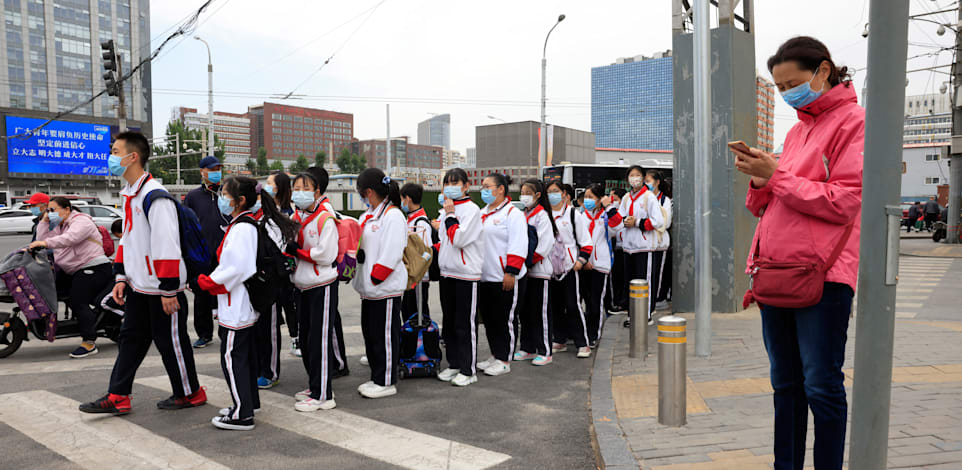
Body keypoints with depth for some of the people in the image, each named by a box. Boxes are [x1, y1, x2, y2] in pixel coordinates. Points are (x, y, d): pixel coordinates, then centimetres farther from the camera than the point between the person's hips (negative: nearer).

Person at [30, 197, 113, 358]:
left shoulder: (81, 221, -8)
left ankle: (89, 343, -22)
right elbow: (42, 239, 12)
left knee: (78, 302, -20)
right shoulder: (59, 226, 23)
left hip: (94, 268, -10)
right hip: (74, 271, 10)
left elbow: (71, 237, -27)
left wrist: (46, 243, -35)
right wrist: (44, 221, 8)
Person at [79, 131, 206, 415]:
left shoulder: (154, 195, -20)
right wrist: (121, 277, 13)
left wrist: (169, 290, -23)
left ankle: (190, 393, 18)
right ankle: (117, 397, 23)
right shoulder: (129, 194, 12)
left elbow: (167, 245, -23)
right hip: (138, 285, 9)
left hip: (160, 286, -9)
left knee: (170, 340, 3)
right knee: (131, 338, 14)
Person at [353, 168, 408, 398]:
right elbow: (359, 242, 19)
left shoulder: (393, 216, -14)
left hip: (386, 287, -9)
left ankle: (387, 382, 11)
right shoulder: (368, 215, 15)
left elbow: (391, 254, -20)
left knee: (385, 335, -1)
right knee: (370, 333, 15)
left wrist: (375, 278, -19)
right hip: (369, 286, 10)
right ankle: (377, 377, 28)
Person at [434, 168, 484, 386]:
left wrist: (450, 215, -14)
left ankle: (468, 370, 7)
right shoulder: (445, 209, 14)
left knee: (465, 324, -2)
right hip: (447, 272, 8)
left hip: (466, 273, -8)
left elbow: (459, 239, -21)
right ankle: (454, 364, 25)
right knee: (449, 323, 14)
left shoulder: (472, 209, -10)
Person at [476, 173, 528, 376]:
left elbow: (518, 246, -16)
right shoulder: (482, 213, 16)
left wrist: (511, 272, -21)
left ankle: (504, 361, 11)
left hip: (505, 279, -8)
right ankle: (495, 356, 27)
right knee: (489, 318, 14)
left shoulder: (513, 213, -9)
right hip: (484, 277, 8)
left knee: (506, 320, 1)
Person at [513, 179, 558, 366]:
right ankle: (528, 349, 21)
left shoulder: (542, 216, -9)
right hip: (524, 271, 7)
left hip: (539, 271, -7)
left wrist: (528, 261, -19)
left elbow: (543, 246, -16)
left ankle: (545, 352, 6)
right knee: (525, 311, 11)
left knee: (540, 312, -2)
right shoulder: (522, 215, 14)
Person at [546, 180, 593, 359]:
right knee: (555, 305, 10)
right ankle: (560, 340, 22)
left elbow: (586, 241, -1)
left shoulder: (572, 213, -1)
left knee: (573, 305, -5)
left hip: (569, 266, -4)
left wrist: (581, 259, -11)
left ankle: (583, 343, 3)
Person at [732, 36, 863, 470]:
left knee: (821, 386, 0)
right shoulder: (796, 130, 19)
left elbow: (844, 202, -13)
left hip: (822, 275, -7)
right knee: (785, 384, 13)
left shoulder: (854, 122, -3)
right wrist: (760, 181, -1)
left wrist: (777, 176, -13)